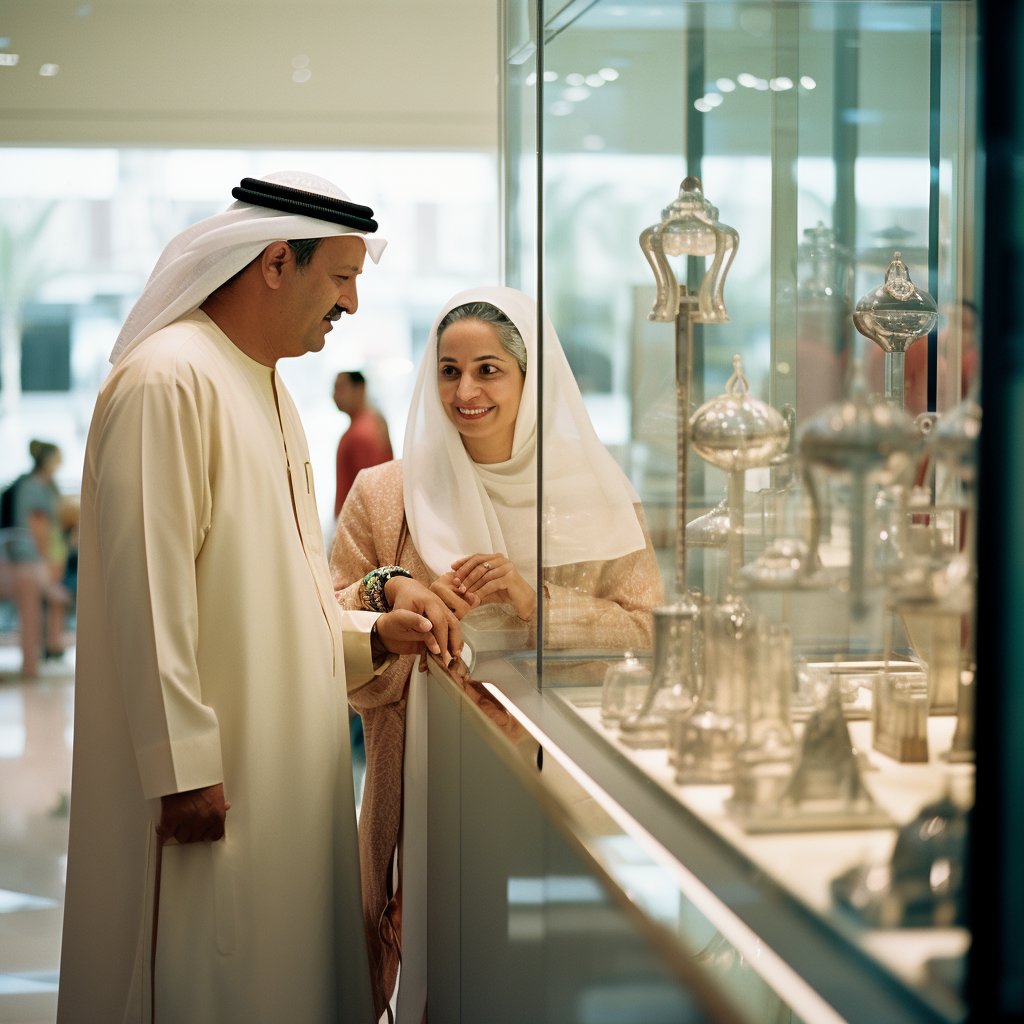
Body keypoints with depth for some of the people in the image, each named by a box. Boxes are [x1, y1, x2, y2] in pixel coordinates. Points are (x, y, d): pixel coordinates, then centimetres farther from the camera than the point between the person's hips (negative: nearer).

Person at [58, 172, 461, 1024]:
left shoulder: (271, 392, 17)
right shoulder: (168, 381, -14)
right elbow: (148, 594, -20)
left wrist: (375, 635, 6)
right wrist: (183, 765, -22)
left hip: (284, 774, 10)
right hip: (206, 784, -10)